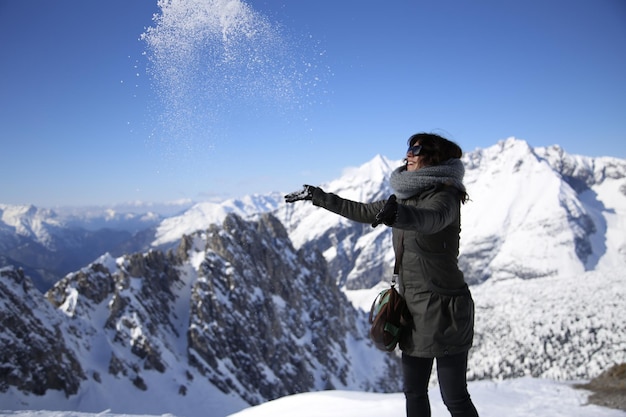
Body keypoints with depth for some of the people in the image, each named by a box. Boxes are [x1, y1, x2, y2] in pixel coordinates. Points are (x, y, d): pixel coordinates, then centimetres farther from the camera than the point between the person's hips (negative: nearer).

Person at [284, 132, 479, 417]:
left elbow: (430, 219, -37)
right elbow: (362, 212, 20)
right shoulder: (406, 199, 11)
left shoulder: (444, 197, -14)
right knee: (413, 391, 14)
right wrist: (317, 196, 23)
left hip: (444, 311, -8)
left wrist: (398, 214, -58)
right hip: (413, 309, 8)